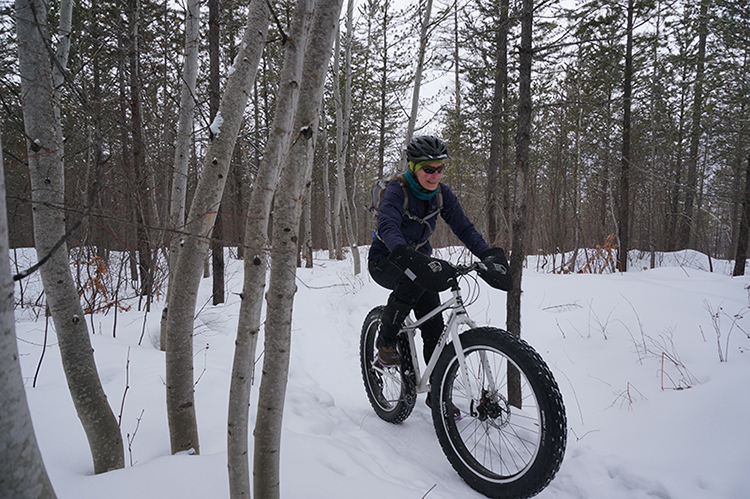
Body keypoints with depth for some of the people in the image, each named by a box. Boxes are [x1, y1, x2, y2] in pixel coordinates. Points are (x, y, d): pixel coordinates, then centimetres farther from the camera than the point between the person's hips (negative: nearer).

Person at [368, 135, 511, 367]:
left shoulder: (441, 193, -7)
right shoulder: (397, 190, -23)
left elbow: (464, 227, -12)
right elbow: (387, 227, -40)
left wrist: (489, 255, -28)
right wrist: (407, 258, -59)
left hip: (419, 257, 5)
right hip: (386, 260, -5)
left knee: (434, 327, -8)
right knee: (415, 278, -37)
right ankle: (386, 340, -17)